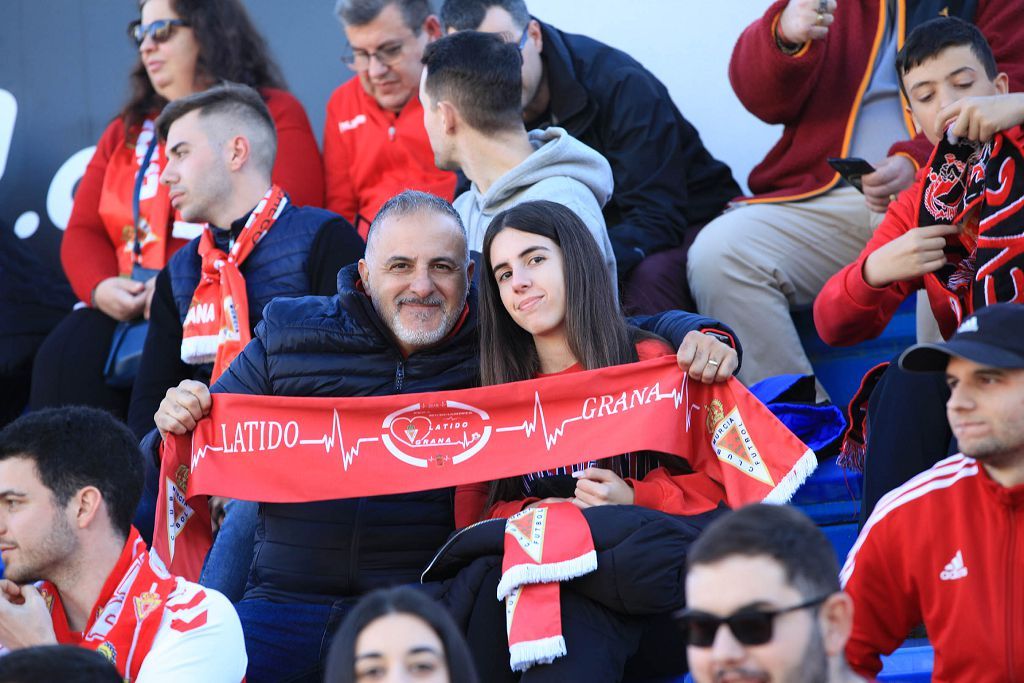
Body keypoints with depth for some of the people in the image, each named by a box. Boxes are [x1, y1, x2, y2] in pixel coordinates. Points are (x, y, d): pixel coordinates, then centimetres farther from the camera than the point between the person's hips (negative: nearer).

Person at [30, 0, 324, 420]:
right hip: (128, 309, 5)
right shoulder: (127, 130, 24)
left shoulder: (274, 115, 6)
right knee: (65, 357, -26)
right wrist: (101, 288, -5)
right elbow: (83, 231, 19)